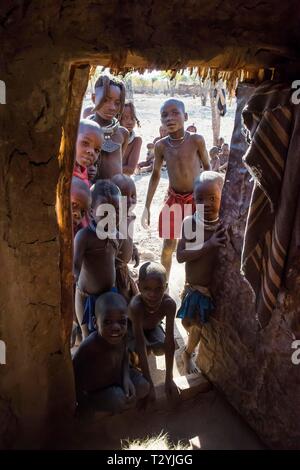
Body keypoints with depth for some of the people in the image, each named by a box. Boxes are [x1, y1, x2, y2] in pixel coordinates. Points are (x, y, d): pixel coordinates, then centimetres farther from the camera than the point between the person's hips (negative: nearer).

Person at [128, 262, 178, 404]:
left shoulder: (169, 304, -36)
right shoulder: (136, 305, -44)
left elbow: (170, 341, -32)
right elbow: (140, 345, -42)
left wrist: (169, 379, -32)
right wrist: (149, 383, -41)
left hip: (152, 327, 3)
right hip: (132, 329, -3)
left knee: (161, 350, -21)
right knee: (145, 349, -28)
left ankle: (149, 347, 12)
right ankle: (132, 356, 6)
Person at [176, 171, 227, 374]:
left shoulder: (226, 225, -16)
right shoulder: (189, 223, -15)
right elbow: (180, 256, -21)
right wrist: (208, 245, -30)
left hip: (215, 288, 0)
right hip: (193, 287, 0)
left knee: (199, 326, 19)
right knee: (188, 323, 18)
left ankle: (188, 354, 49)